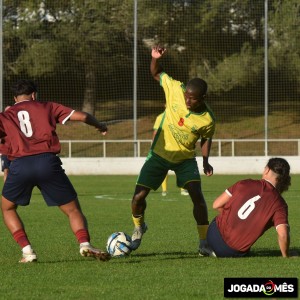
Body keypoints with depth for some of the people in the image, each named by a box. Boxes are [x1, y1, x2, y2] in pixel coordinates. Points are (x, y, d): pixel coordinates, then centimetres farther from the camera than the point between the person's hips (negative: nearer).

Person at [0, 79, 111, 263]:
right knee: (73, 210, 10)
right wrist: (100, 126, 33)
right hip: (48, 162, 0)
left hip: (20, 165, 0)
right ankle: (85, 244, -17)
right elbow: (81, 116, 16)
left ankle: (27, 251, 7)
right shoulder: (47, 107, 21)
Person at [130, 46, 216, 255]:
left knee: (197, 196, -19)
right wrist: (156, 58, -23)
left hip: (186, 158, -1)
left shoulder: (208, 120, -22)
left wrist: (206, 161, -11)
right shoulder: (176, 90, -21)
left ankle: (205, 242, -7)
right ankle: (139, 228, 28)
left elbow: (206, 139, 1)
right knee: (138, 197, -4)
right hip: (160, 153, 1)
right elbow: (157, 74, -4)